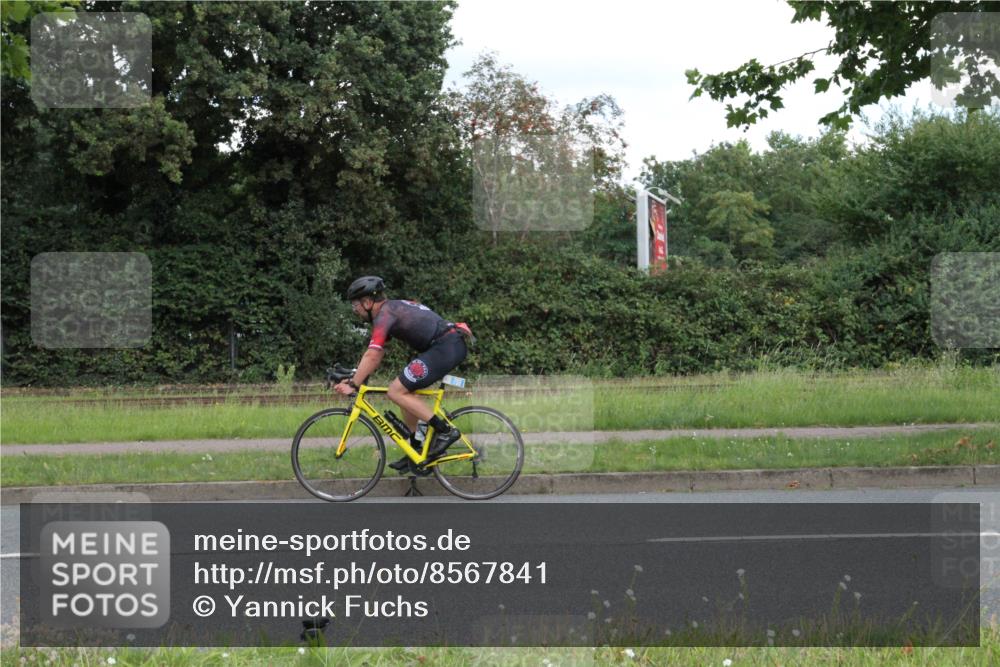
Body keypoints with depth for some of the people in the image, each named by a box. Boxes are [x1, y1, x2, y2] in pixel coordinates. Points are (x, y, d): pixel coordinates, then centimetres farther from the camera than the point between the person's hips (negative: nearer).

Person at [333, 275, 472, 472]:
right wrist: (354, 378, 21)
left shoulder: (384, 314, -8)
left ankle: (445, 431, -10)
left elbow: (373, 356, -18)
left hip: (444, 348, -10)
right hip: (454, 345, 10)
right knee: (405, 392, 16)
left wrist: (353, 385, -15)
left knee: (396, 392, -9)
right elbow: (375, 353, 26)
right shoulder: (392, 309, 22)